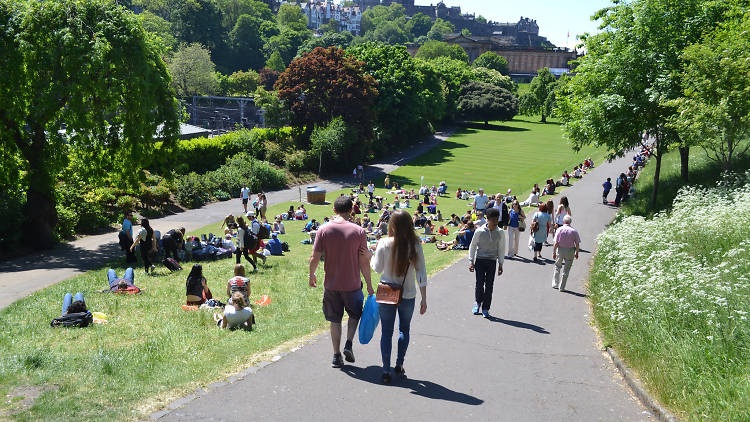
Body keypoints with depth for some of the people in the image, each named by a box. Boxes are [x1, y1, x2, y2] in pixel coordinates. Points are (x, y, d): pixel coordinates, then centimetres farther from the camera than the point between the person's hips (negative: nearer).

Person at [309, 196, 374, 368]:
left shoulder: (323, 230, -6)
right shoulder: (359, 231, -9)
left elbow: (315, 258, -6)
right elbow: (364, 262, -8)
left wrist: (311, 275, 12)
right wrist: (369, 284, 2)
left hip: (331, 284, 1)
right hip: (352, 284, -1)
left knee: (335, 320, 14)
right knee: (355, 314, 22)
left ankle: (336, 356, 16)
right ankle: (348, 344, 5)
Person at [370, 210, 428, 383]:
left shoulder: (384, 244, -12)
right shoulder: (415, 245, -9)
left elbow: (377, 268, -2)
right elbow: (421, 273, -6)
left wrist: (373, 255, 17)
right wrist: (424, 299, 0)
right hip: (408, 295, 1)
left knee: (386, 332, 9)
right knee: (404, 330, 21)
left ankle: (386, 371, 11)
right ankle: (399, 365, 23)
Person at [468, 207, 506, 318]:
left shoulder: (500, 233, 0)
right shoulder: (479, 231, -5)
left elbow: (501, 249, 8)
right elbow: (472, 246, 4)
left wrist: (500, 264, 6)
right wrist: (471, 261, 1)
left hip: (492, 262, 1)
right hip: (480, 260, -1)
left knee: (489, 285, 0)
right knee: (479, 283, -7)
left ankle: (485, 309, 11)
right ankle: (477, 302, 20)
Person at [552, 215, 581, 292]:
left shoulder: (559, 230, -8)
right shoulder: (574, 231, -6)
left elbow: (556, 243, -11)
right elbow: (577, 244, -4)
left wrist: (554, 252, -1)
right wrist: (576, 253, 10)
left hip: (560, 250, 0)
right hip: (570, 251, 0)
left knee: (557, 267, 21)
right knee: (566, 270, 10)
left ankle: (555, 284, 23)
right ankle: (562, 287, 14)